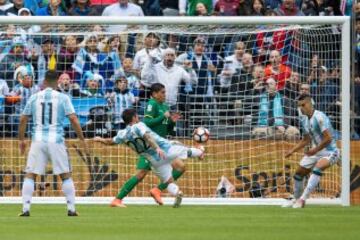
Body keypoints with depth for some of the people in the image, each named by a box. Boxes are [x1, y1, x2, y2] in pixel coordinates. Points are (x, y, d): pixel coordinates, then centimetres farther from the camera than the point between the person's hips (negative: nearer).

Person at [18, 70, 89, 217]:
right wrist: (82, 140, 0)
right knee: (66, 175, 10)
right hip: (56, 141, -1)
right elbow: (73, 119, -6)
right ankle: (71, 209, 7)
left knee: (30, 175, 5)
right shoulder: (63, 98, 0)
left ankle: (26, 209, -5)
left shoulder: (34, 98, 6)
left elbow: (23, 120, 9)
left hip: (38, 141, 1)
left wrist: (21, 140, 20)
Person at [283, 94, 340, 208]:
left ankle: (303, 199, -35)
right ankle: (296, 200, 34)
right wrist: (292, 151, 10)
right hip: (315, 151, 9)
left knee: (318, 168, -35)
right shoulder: (304, 120, 3)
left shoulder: (319, 117, -23)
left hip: (329, 152, -9)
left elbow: (328, 138, -27)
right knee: (299, 173, 12)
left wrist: (315, 150, -23)